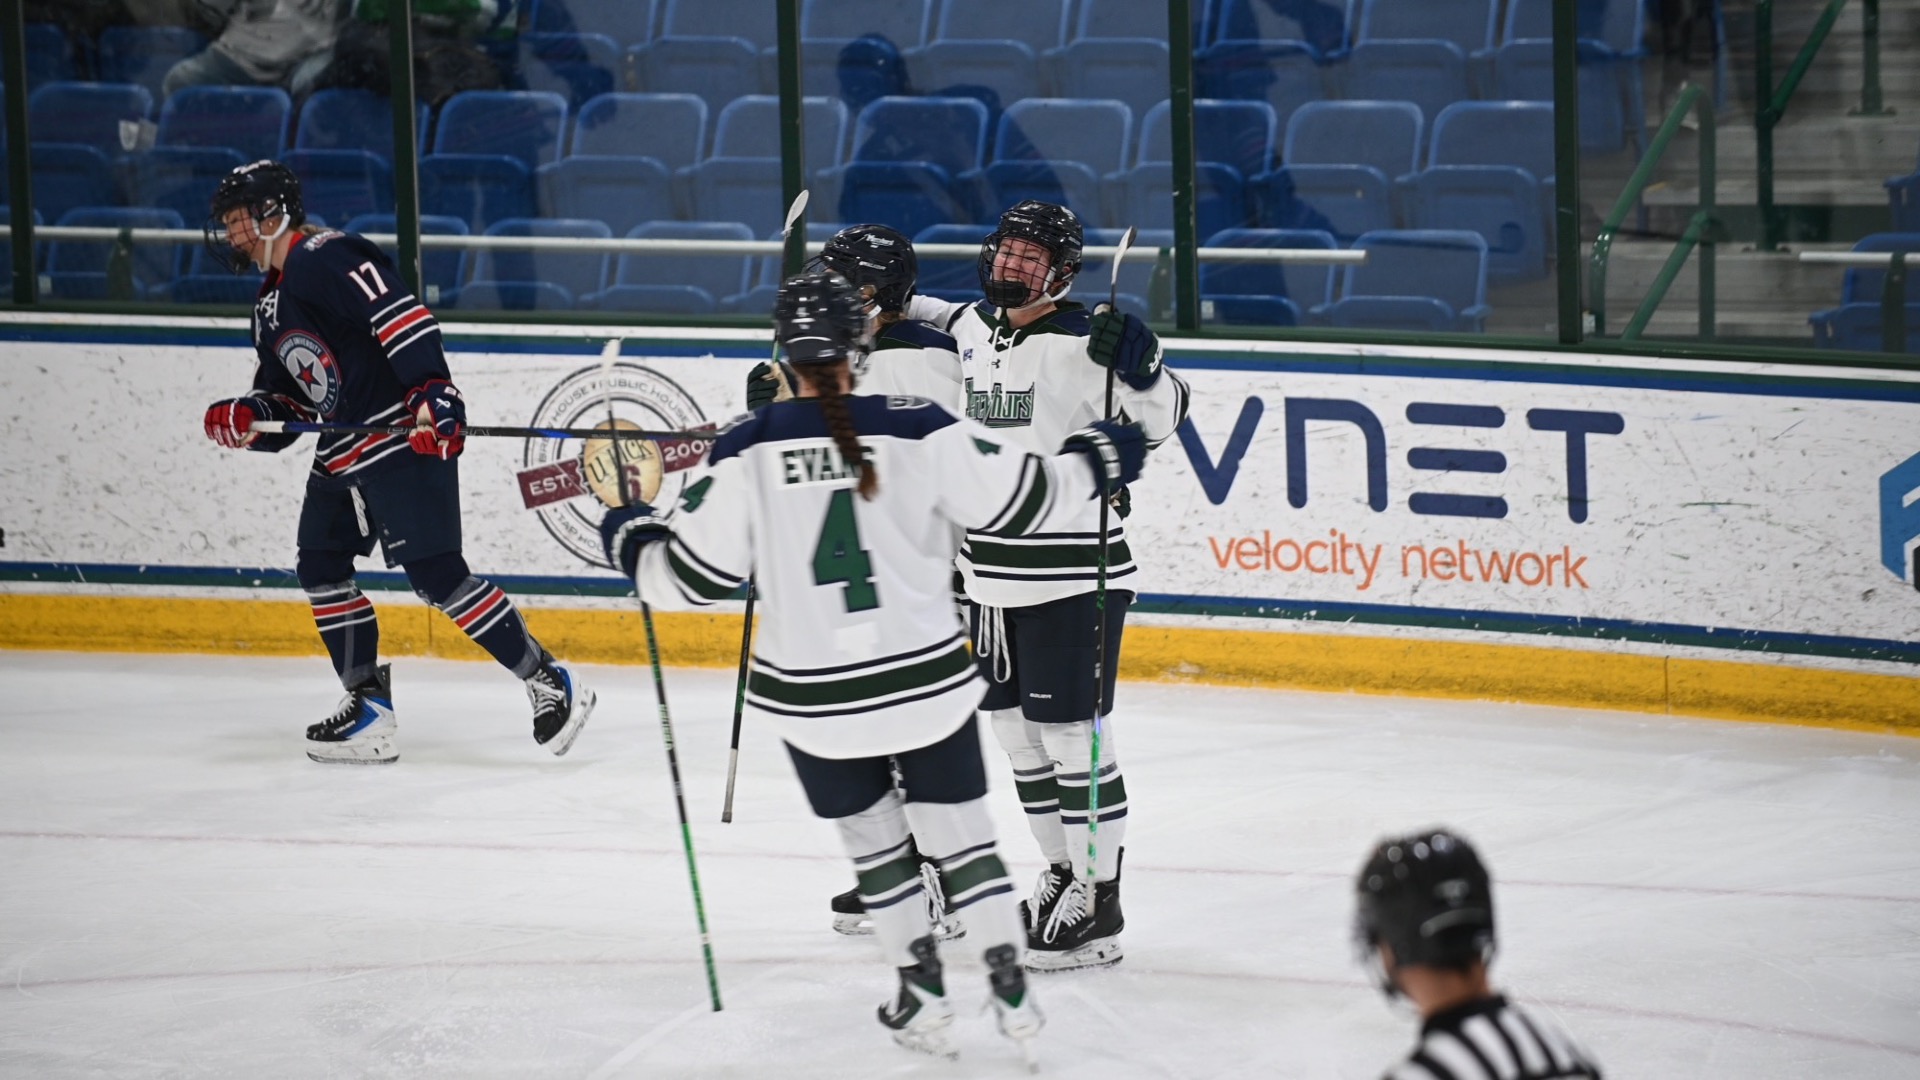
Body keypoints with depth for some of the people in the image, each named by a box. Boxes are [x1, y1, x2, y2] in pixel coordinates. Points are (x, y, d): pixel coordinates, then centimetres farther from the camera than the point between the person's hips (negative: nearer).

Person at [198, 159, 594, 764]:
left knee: (436, 574, -14)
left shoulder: (324, 258, -11)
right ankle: (369, 707, 13)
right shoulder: (270, 309, 21)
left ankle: (550, 683, -8)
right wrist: (247, 420, 1)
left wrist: (432, 390, -31)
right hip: (340, 456, 11)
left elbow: (400, 313, -23)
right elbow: (285, 406, 22)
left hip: (406, 437, -11)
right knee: (321, 566, 8)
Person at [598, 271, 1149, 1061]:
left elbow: (693, 572, -4)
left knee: (874, 839, 18)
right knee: (959, 830, 13)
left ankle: (922, 995, 18)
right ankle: (1010, 993, 11)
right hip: (925, 682, 0)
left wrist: (632, 540, 16)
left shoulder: (748, 448, -10)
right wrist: (1095, 461, 14)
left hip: (810, 695, 0)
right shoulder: (920, 432, -11)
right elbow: (1020, 498, -5)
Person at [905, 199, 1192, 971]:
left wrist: (1139, 370, -37)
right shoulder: (973, 329, 7)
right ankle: (1062, 875, 29)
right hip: (992, 578, 8)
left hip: (1071, 580, -8)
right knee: (1017, 731, 15)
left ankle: (1098, 907, 3)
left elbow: (1160, 418, -19)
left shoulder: (1081, 343, -16)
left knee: (1073, 737, -5)